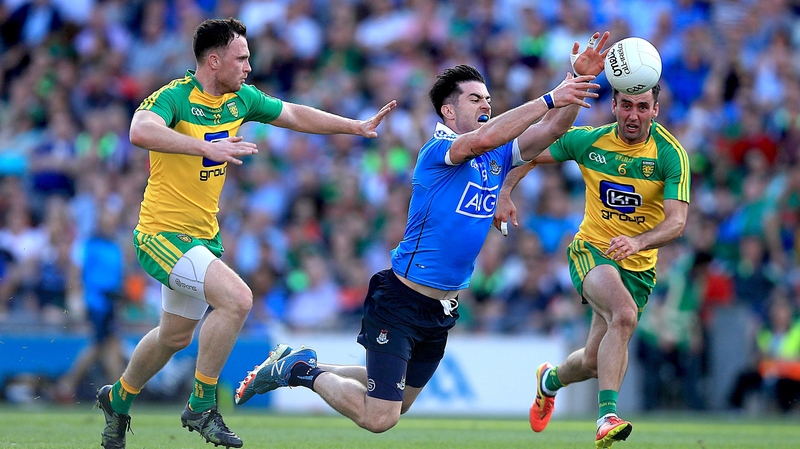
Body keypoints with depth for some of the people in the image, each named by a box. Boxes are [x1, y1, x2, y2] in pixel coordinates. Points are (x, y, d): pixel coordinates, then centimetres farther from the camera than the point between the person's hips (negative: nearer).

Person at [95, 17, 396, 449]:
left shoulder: (241, 99, 3)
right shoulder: (174, 96, -20)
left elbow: (296, 116, 18)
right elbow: (140, 131, -41)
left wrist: (357, 126, 14)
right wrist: (207, 146, -47)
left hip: (204, 236, 9)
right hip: (162, 233, -9)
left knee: (175, 336, 21)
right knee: (237, 297, -25)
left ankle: (118, 399, 46)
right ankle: (202, 405, -12)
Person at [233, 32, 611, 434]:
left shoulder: (497, 157, 6)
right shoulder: (436, 151, -16)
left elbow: (552, 129, -2)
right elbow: (482, 139, -36)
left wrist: (579, 81, -19)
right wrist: (549, 99, -36)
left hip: (442, 310, 8)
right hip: (400, 301, -8)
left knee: (397, 404, 21)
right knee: (379, 419, -11)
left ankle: (307, 366, 35)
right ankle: (300, 369, 9)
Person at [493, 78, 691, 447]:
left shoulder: (670, 154, -16)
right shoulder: (587, 140, -10)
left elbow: (676, 221, -25)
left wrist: (638, 242, -43)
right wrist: (504, 194, -8)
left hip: (638, 265, 2)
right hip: (591, 250, -2)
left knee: (594, 361, 8)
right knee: (625, 313, -33)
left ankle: (551, 379, 44)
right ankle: (607, 415, -35)